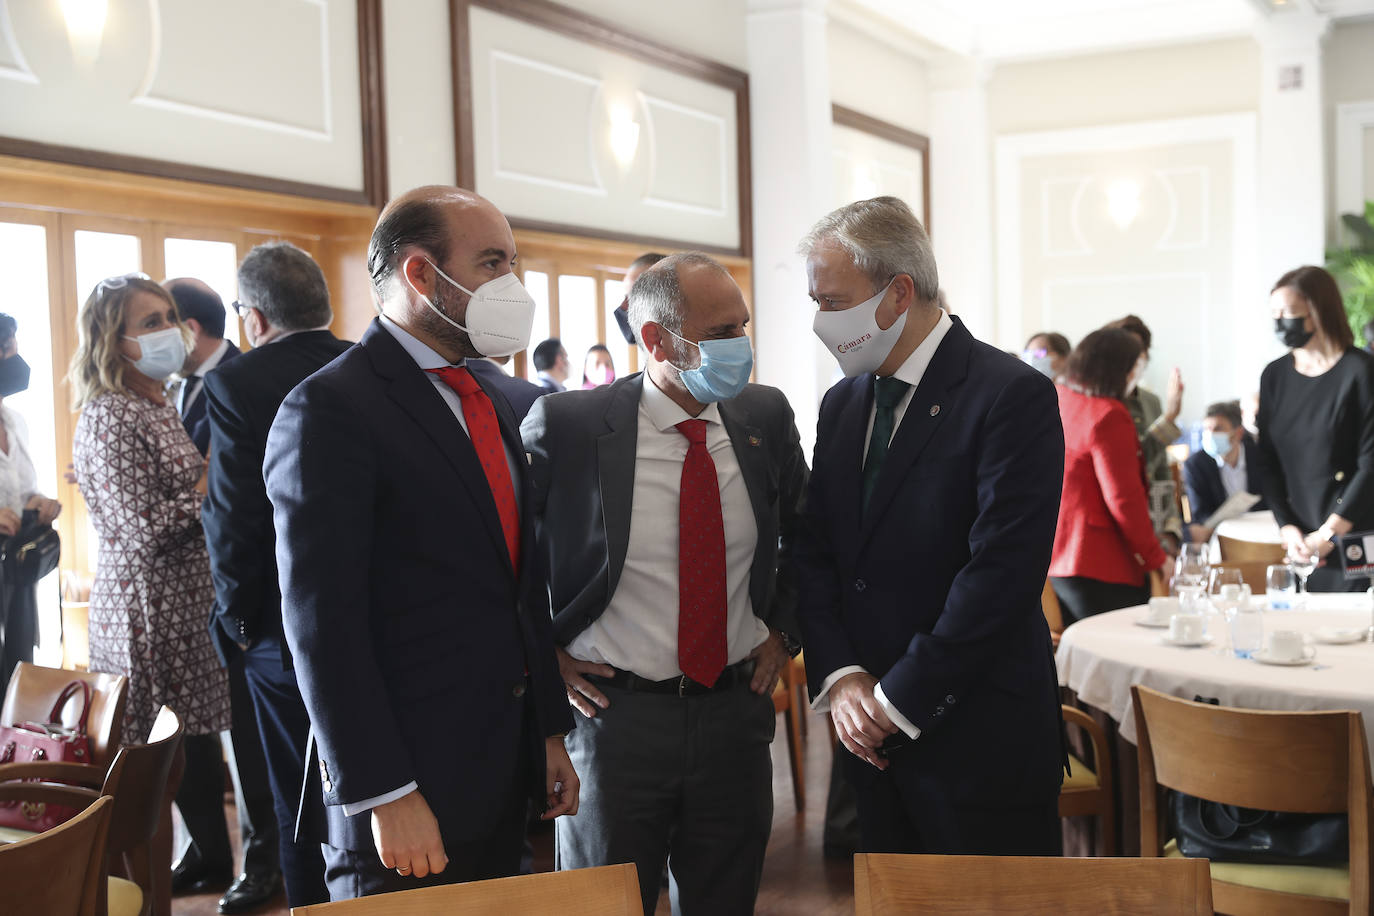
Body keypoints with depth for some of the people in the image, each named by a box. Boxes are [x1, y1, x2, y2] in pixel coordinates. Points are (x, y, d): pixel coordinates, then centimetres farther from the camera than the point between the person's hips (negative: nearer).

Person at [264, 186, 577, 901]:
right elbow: (324, 623, -18)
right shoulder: (331, 408, -13)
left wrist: (551, 733, 15)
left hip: (509, 767, 8)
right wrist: (383, 795, -19)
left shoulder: (490, 403, 13)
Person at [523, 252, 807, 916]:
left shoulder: (766, 416, 0)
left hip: (737, 708, 4)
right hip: (614, 709, -3)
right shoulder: (565, 425, -14)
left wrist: (782, 629, 9)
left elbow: (803, 531, 18)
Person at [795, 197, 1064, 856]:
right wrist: (840, 677, -6)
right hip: (876, 744, 6)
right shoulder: (842, 404, 10)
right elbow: (813, 554, 9)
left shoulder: (1013, 395, -13)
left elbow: (1002, 572, -20)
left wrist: (898, 701, -17)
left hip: (982, 744, -6)